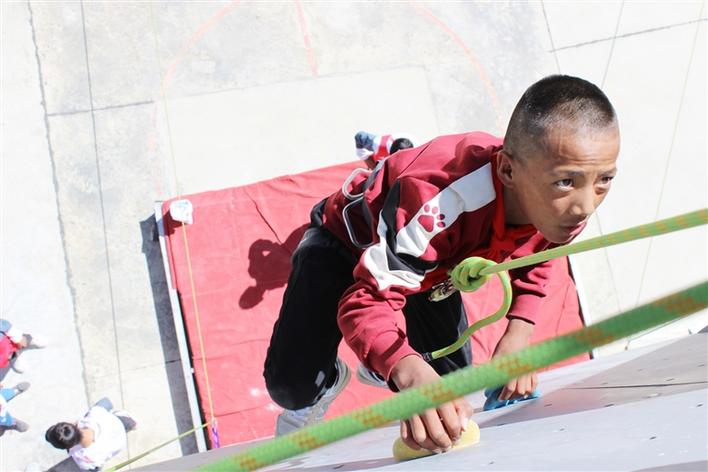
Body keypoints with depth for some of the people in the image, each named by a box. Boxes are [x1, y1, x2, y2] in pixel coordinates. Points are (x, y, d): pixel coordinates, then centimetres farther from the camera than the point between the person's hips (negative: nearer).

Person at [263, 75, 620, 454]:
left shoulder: (566, 209, -27)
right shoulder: (438, 206, -49)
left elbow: (535, 259, -2)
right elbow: (366, 301, -48)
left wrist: (519, 331, -16)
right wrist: (411, 374, -67)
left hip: (434, 257, 6)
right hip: (349, 238, -5)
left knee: (453, 386, 9)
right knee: (292, 386, -18)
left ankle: (384, 367, 40)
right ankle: (328, 382, 19)